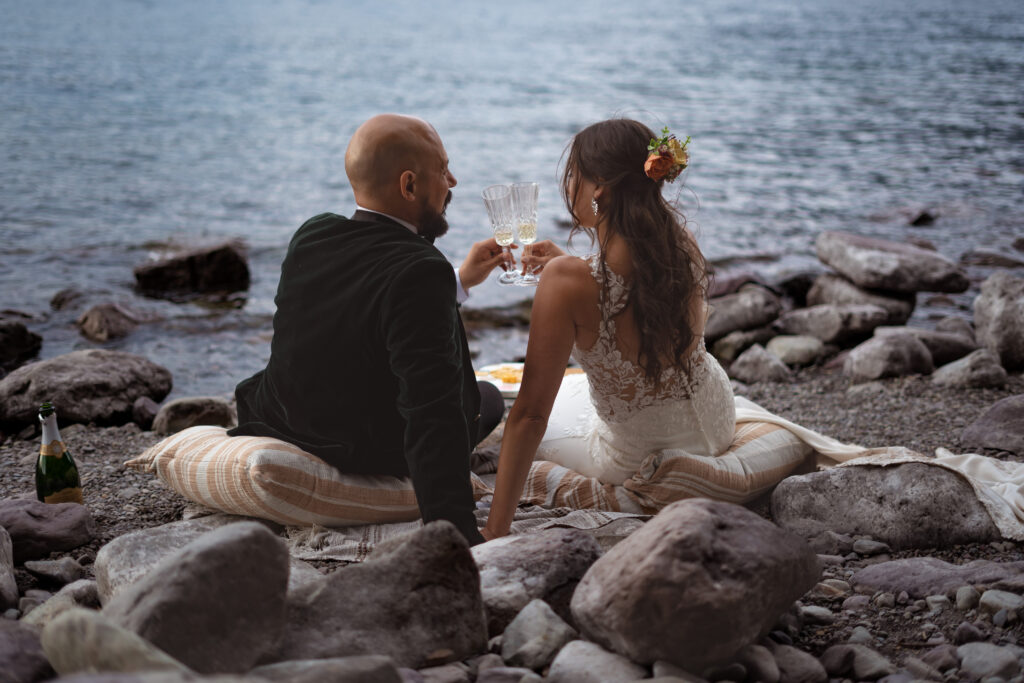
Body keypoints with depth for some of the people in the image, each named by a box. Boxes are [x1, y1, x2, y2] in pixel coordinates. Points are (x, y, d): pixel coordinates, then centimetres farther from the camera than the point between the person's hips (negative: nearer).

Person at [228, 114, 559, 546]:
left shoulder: (310, 236, -7)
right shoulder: (420, 272, -31)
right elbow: (433, 412, -37)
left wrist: (459, 281, 19)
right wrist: (456, 529, -39)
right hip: (374, 468, -7)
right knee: (489, 397, 22)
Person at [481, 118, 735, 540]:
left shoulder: (569, 283, -32)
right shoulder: (683, 245, -15)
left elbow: (530, 414, -28)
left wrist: (495, 530, -22)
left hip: (638, 456, -5)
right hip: (715, 425, 5)